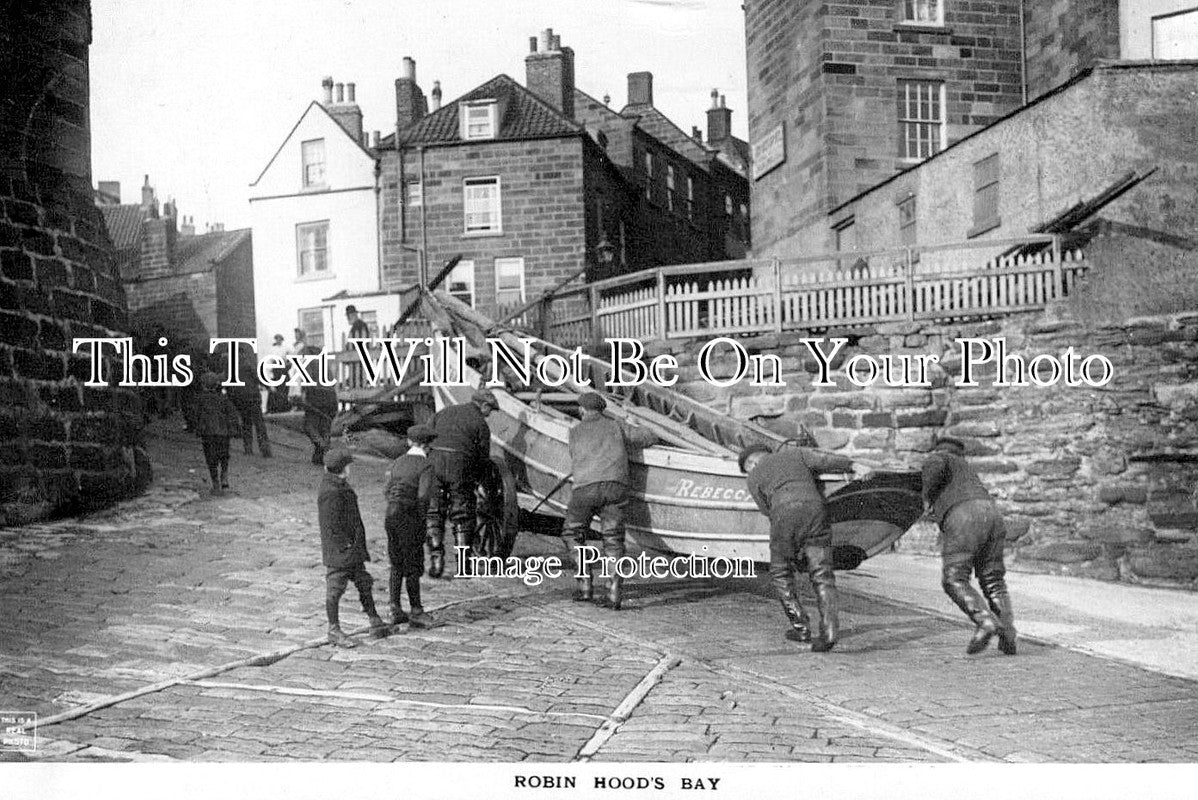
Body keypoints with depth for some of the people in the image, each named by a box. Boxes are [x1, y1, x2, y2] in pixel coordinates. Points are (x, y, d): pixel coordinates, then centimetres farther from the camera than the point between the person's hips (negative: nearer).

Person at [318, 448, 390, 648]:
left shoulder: (343, 487, 12)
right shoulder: (330, 493, -21)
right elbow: (332, 526, -23)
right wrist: (347, 546, -20)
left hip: (353, 551, 10)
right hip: (338, 551, -10)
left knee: (364, 583, 15)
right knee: (335, 590, 2)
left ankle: (375, 622, 23)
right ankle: (334, 630, 11)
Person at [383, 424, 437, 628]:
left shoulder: (397, 462, 9)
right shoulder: (425, 466, -10)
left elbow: (387, 491, 9)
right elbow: (423, 496, -20)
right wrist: (422, 519, -8)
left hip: (391, 517, 6)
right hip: (410, 519, -6)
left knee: (396, 565, 16)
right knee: (413, 567, 5)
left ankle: (395, 610, 14)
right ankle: (416, 612, 10)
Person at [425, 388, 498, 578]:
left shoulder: (443, 413, 20)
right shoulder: (480, 423, 6)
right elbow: (483, 456, 5)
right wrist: (475, 479, 19)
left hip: (434, 462, 3)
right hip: (460, 466, -3)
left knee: (433, 514, 11)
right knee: (462, 517, 7)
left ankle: (436, 560, 5)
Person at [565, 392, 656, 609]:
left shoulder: (575, 431, 22)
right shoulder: (616, 427, 23)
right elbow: (649, 437, 27)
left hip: (585, 486, -1)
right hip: (616, 484, 1)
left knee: (575, 534, 18)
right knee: (613, 540, 4)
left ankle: (585, 585, 12)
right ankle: (614, 592, -11)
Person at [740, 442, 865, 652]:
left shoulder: (754, 478, 23)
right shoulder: (796, 453, 28)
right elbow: (823, 460, 12)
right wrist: (853, 466, 10)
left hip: (785, 516, -2)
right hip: (815, 511, 2)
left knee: (781, 574, 18)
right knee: (822, 576, 4)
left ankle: (800, 627, 16)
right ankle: (829, 629, -12)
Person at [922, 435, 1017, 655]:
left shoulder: (934, 459, 19)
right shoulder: (966, 468, 39)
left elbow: (937, 465, -6)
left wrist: (927, 496, 6)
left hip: (964, 521, -7)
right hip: (992, 515, 7)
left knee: (954, 581, -5)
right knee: (992, 580, 13)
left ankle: (985, 621, -24)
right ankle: (1008, 635, 1)